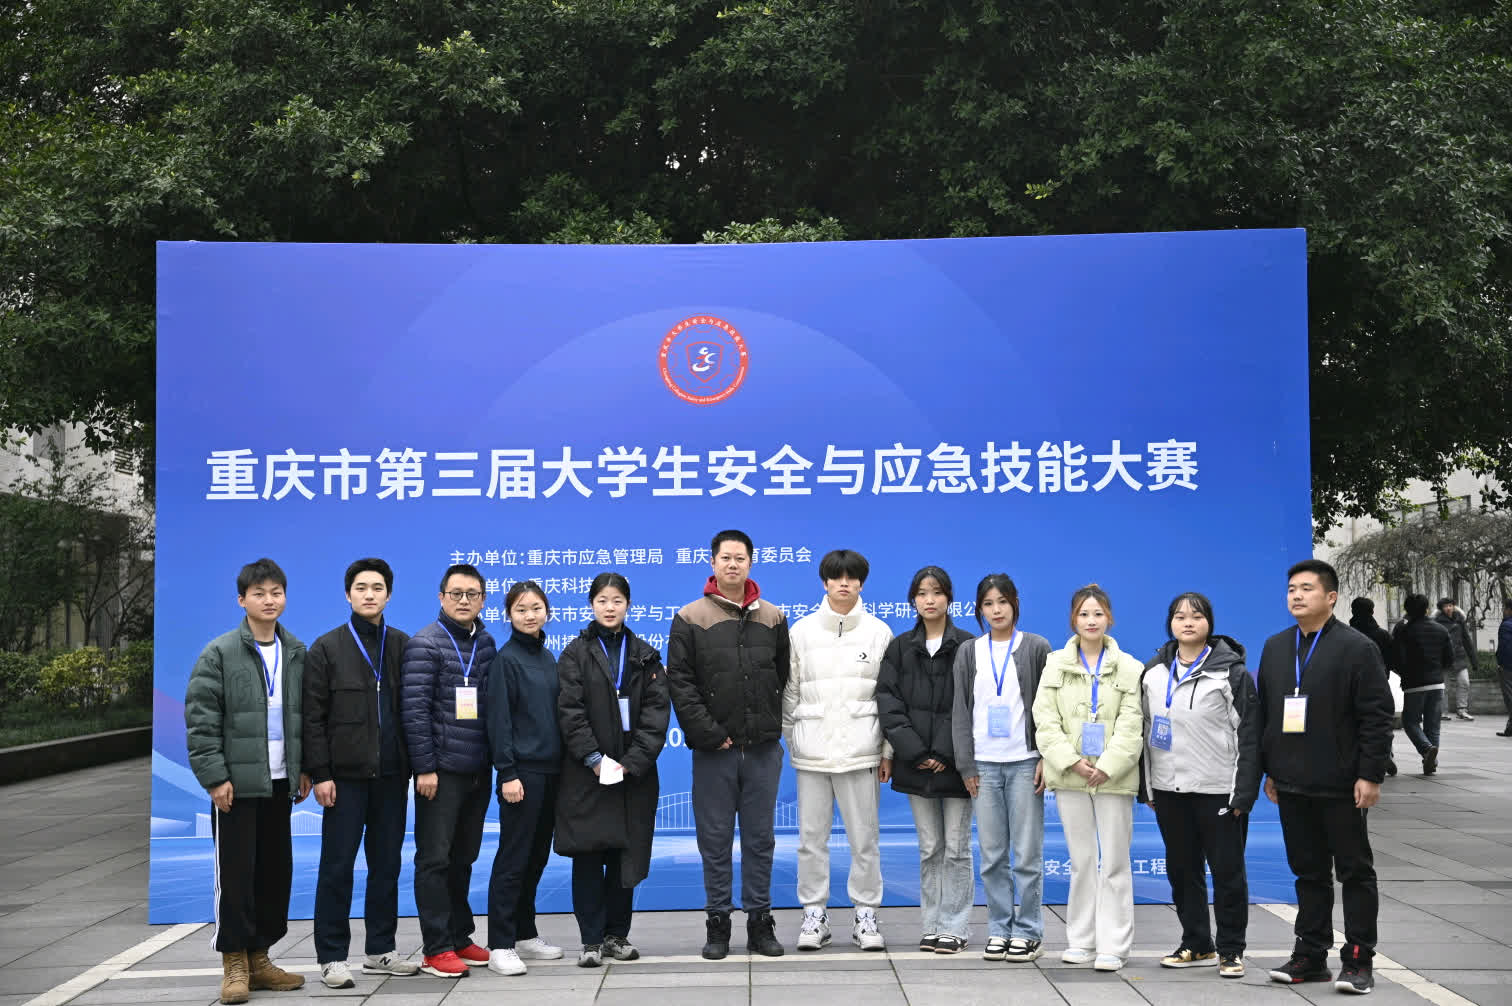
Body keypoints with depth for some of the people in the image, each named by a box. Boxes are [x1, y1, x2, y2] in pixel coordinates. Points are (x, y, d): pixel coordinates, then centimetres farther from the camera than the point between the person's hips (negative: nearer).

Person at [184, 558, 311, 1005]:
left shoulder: (297, 654, 9)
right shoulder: (220, 652, -5)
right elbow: (200, 718, -9)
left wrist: (305, 768, 8)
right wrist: (214, 776, -13)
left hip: (280, 783, 5)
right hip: (237, 782, -5)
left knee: (276, 871, 8)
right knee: (236, 873, 0)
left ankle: (259, 957, 20)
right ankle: (234, 964, 9)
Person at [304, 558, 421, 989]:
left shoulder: (403, 646, 9)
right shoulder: (327, 648, 1)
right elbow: (313, 717, -3)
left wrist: (417, 764, 3)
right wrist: (320, 774, -9)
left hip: (392, 775, 3)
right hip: (346, 775, -3)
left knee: (387, 865, 9)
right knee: (337, 867, 1)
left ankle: (380, 951, 19)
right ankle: (332, 957, 8)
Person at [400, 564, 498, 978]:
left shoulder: (485, 643, 11)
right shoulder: (425, 645, -7)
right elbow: (415, 709, -12)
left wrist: (494, 758, 10)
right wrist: (424, 767, -15)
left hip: (478, 770, 6)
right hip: (443, 770, -6)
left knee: (463, 858, 13)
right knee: (435, 858, 0)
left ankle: (459, 937, 22)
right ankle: (436, 948, 5)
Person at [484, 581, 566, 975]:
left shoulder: (547, 657, 12)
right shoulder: (506, 658, -8)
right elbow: (499, 720, -12)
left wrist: (562, 764, 13)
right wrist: (508, 773, -16)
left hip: (550, 770, 7)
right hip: (522, 771, -7)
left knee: (537, 856, 13)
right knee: (513, 858, -4)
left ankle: (525, 934, 23)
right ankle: (500, 946, 1)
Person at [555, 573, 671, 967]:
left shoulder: (645, 656, 8)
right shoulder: (577, 653, 3)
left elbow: (656, 710, 1)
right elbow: (570, 710, -5)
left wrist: (632, 761, -11)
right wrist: (594, 758, -15)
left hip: (633, 773, 2)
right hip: (587, 772, -2)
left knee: (626, 855, 6)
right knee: (588, 856, -1)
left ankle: (617, 934, 18)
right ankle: (592, 939, 6)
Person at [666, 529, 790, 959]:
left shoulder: (772, 619, 9)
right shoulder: (690, 619, 0)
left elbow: (783, 679, 12)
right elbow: (679, 682, -5)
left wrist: (771, 727, 3)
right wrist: (709, 733, -10)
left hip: (763, 749, 2)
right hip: (713, 751, -2)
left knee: (760, 839, 8)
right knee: (715, 841, 4)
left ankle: (760, 922, 17)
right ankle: (718, 923, 14)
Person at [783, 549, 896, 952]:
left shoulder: (878, 632, 4)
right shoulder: (802, 630, 5)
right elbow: (789, 691, 8)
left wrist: (888, 751, 2)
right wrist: (786, 740, 5)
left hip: (860, 748, 0)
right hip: (812, 749, 1)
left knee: (865, 837, 3)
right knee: (811, 836, 4)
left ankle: (866, 915, 14)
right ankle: (814, 915, 15)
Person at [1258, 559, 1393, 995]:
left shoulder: (1357, 648, -6)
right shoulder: (1275, 647, 12)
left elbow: (1377, 716, -9)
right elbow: (1264, 713, 15)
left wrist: (1370, 775, -14)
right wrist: (1268, 770, 12)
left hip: (1340, 786, -5)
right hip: (1292, 785, 6)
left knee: (1355, 871, 4)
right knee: (1308, 872, 12)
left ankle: (1358, 960, 9)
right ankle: (1310, 955, 19)